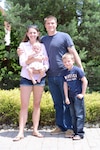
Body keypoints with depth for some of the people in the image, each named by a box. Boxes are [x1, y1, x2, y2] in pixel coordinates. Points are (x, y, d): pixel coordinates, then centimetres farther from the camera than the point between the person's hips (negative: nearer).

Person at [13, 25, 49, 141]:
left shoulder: (42, 46, 7)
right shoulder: (23, 45, 3)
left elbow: (47, 63, 1)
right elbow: (22, 62, -7)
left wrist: (43, 70, -20)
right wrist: (35, 58, -20)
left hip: (40, 78, 2)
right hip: (26, 78, -2)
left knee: (37, 104, 7)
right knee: (24, 105, -3)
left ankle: (35, 130, 13)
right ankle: (21, 132, -2)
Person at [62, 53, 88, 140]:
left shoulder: (77, 70, -11)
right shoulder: (65, 72, 6)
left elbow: (85, 81, -10)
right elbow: (65, 85, 9)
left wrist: (83, 93, -10)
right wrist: (66, 97, 5)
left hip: (78, 96, -6)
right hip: (70, 96, 6)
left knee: (79, 114, -4)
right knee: (73, 115, 12)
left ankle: (80, 133, 0)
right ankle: (75, 132, 21)